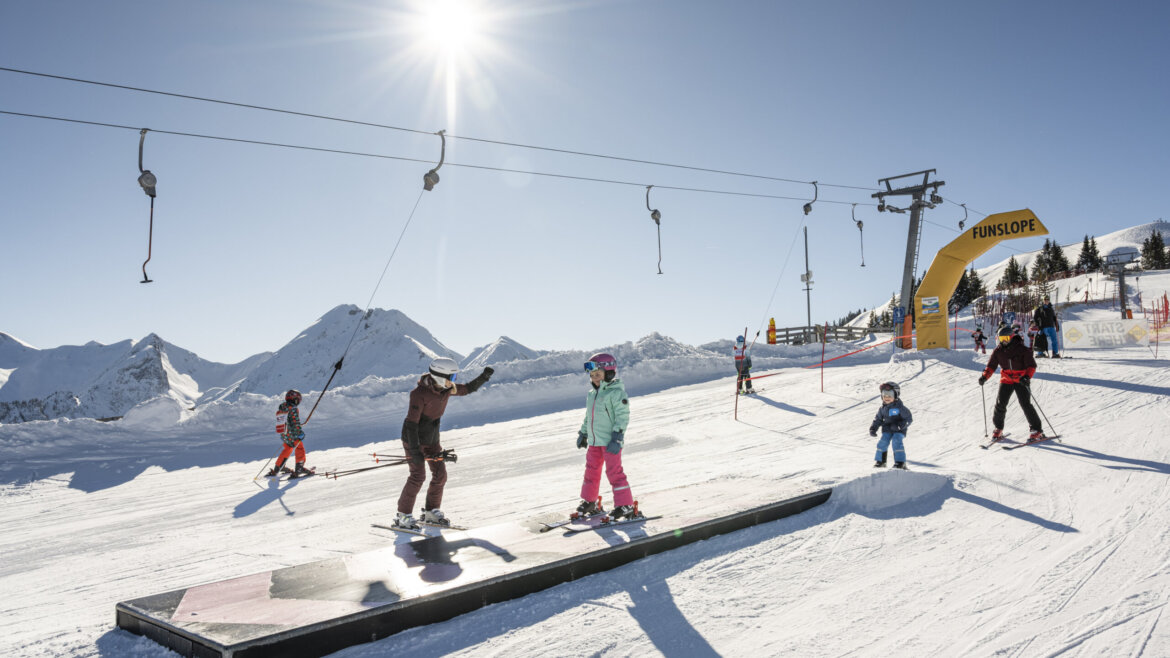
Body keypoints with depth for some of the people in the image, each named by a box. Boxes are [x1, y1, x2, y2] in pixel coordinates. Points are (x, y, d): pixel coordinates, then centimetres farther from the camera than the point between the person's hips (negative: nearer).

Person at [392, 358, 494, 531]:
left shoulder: (446, 389, -4)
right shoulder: (419, 393, -26)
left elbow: (467, 389, 12)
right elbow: (411, 422, -25)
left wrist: (483, 378, -5)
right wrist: (415, 450, -28)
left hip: (432, 439, 8)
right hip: (413, 439, -7)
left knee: (440, 474, 5)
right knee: (418, 476, -12)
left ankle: (431, 511, 21)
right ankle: (403, 516, 1)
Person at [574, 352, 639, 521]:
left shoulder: (617, 393, -12)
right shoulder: (592, 394, 13)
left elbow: (623, 417, -16)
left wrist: (617, 437, -22)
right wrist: (583, 433, 25)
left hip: (611, 442, -8)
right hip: (594, 441, 8)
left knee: (614, 472, -6)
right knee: (591, 470, 14)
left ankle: (625, 505, 2)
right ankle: (589, 502, 28)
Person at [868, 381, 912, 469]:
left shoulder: (899, 407, -10)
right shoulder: (883, 408, 6)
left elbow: (909, 419, -10)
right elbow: (878, 419, 17)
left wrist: (899, 426, -24)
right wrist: (873, 429, 3)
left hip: (899, 430, -4)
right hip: (887, 430, 4)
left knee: (896, 442, -23)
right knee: (883, 442, -11)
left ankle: (900, 462, -15)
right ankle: (880, 461, 4)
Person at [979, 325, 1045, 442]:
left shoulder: (1022, 349, -12)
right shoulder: (998, 351, 0)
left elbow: (1031, 365, -12)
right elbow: (991, 365, 5)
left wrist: (1027, 377, -28)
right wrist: (985, 376, -11)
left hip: (1021, 380, -4)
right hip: (1006, 380, 4)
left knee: (1025, 404, -11)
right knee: (1000, 404, -2)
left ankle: (1037, 430, -1)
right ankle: (998, 428, 17)